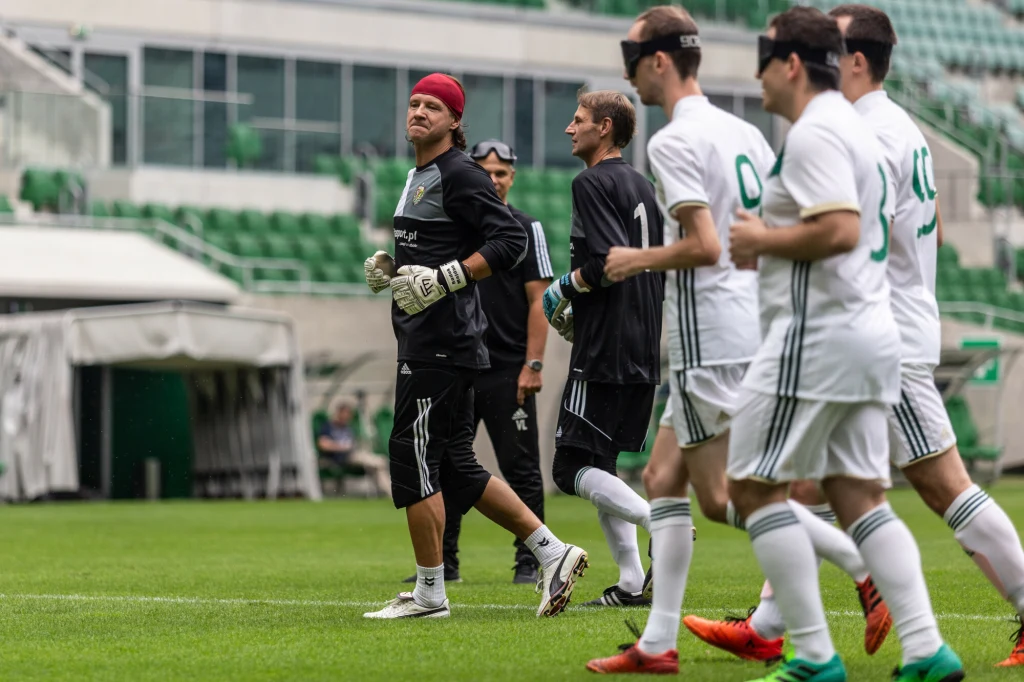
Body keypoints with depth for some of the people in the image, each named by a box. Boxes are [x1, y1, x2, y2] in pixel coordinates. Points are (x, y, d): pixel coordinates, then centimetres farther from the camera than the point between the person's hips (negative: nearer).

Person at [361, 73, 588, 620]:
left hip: (442, 343, -10)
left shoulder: (459, 175, -11)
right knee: (454, 467, 11)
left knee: (413, 457, -6)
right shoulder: (417, 176, 19)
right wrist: (386, 264, 13)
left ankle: (429, 593, 1)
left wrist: (442, 279, -24)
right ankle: (551, 552, 15)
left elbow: (510, 240, -20)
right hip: (423, 343, 10)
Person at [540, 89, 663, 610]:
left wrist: (565, 288, -5)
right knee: (601, 467, 13)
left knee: (574, 469, -7)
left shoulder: (594, 183, -10)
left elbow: (609, 259, -22)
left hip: (603, 352, -9)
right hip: (643, 352, 9)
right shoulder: (642, 187, 18)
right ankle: (632, 582, 6)